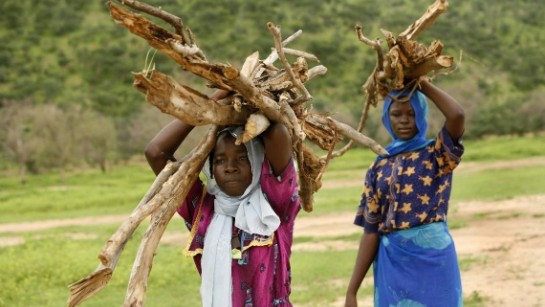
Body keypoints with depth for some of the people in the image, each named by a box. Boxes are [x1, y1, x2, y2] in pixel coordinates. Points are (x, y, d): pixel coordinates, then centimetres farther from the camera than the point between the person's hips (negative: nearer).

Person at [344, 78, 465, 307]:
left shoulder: (436, 154, 2)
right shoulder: (379, 168, 9)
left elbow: (457, 115, -19)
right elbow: (370, 231, 6)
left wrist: (423, 84, -4)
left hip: (433, 259, -3)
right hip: (392, 263, 3)